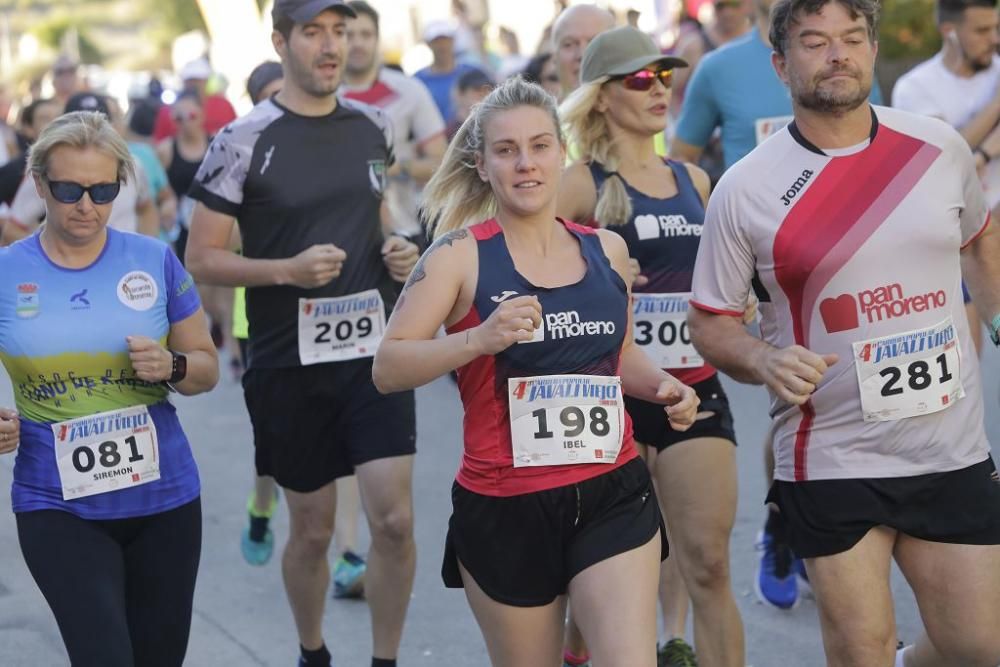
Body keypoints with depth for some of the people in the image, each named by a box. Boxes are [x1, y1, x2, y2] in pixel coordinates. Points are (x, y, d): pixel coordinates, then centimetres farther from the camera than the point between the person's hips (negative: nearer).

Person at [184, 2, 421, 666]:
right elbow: (202, 260, -7)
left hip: (375, 352, 3)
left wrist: (397, 250, 1)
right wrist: (289, 270, -21)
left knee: (396, 519, -7)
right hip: (291, 363, -3)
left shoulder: (373, 126, 5)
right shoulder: (244, 142, -9)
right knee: (313, 529, 9)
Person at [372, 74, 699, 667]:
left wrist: (662, 386, 4)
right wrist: (479, 338, -27)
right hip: (506, 507, -2)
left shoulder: (607, 249, 7)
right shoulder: (461, 255, -6)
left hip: (614, 492, 3)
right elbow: (388, 368, -13)